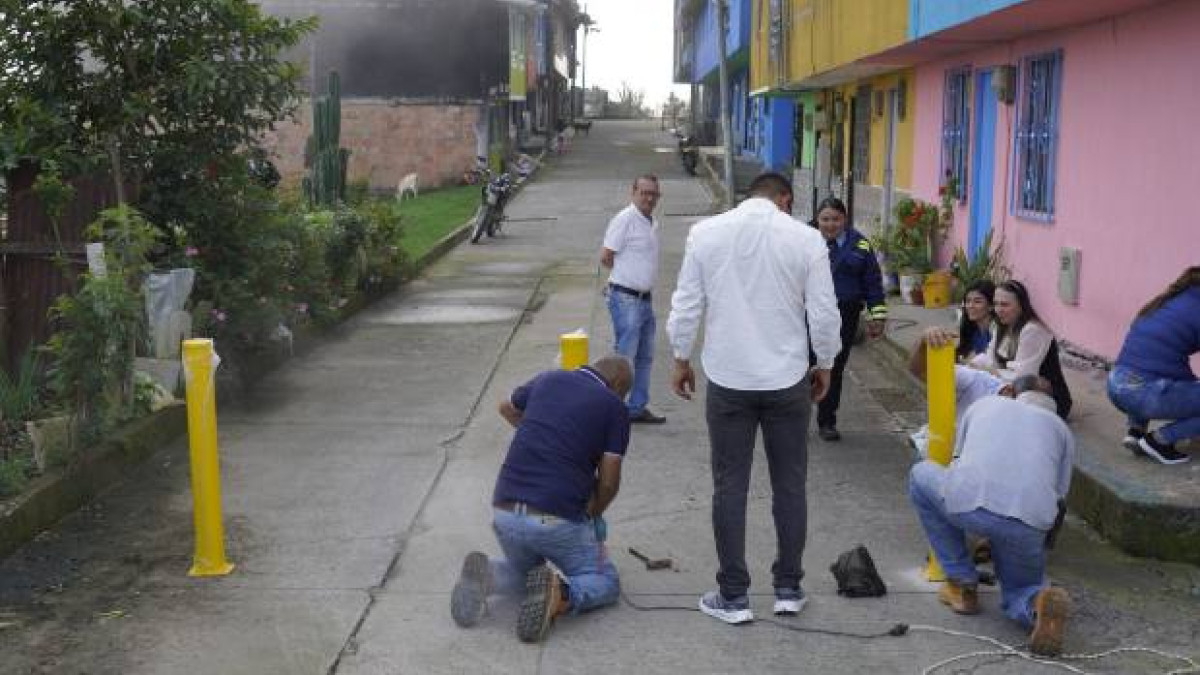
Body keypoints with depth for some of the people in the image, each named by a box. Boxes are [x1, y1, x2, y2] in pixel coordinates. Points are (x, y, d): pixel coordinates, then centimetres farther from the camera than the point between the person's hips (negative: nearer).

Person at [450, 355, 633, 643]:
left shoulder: (548, 379, 14)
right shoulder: (614, 406, 2)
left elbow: (507, 408, 34)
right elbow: (609, 481, -1)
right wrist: (593, 515, 19)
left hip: (505, 512, 5)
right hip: (557, 519, -5)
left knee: (523, 573, 33)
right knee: (605, 581, 18)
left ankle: (484, 575, -1)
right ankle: (559, 596, -15)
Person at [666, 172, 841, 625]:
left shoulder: (705, 232, -2)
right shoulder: (805, 238, -5)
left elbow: (686, 304, 0)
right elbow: (824, 312, -3)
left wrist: (681, 359, 13)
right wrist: (825, 364, 12)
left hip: (728, 380, 0)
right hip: (788, 381, 0)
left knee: (730, 486, 8)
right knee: (790, 484, 13)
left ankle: (733, 596, 12)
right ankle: (789, 589, 21)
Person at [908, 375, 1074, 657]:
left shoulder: (985, 404, 32)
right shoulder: (1061, 429, 30)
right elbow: (1058, 500, 28)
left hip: (967, 503, -1)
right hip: (1028, 522, 1)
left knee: (921, 476, 33)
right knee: (1018, 594, 28)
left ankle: (962, 584, 28)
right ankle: (1039, 602, -10)